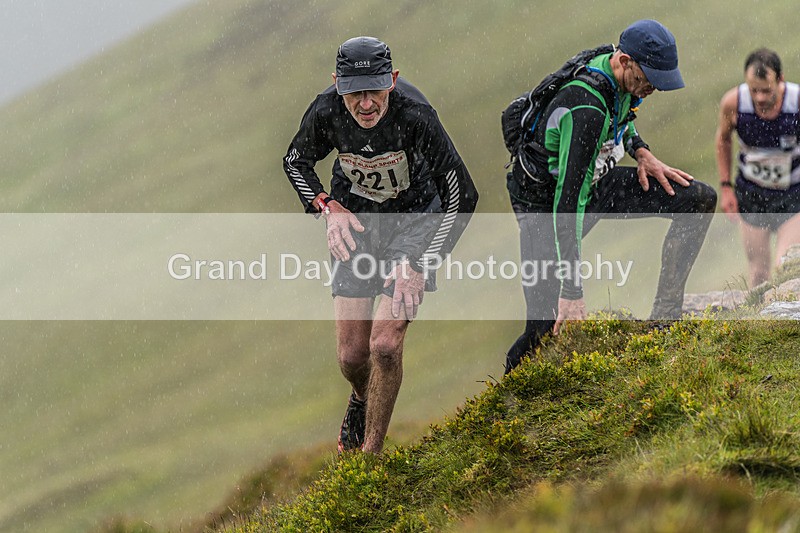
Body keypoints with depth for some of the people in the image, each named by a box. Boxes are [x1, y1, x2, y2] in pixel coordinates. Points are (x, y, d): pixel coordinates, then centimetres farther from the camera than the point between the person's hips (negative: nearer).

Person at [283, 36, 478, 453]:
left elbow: (462, 196, -24)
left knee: (385, 345, -17)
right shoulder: (326, 112, -22)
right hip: (354, 218, 3)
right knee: (351, 355, 0)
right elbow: (296, 162, 1)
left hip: (414, 218, -3)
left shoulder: (415, 115, -32)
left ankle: (372, 455, 2)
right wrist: (327, 207, -15)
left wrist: (419, 265, -26)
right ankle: (362, 398, 37)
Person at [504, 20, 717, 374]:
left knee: (700, 199, -5)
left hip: (594, 183, 8)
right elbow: (568, 201, -38)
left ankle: (665, 318, -4)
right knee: (547, 329, -14)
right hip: (545, 203, -8)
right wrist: (572, 291, -39)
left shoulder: (622, 78, -10)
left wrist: (641, 152, -1)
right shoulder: (587, 109, -36)